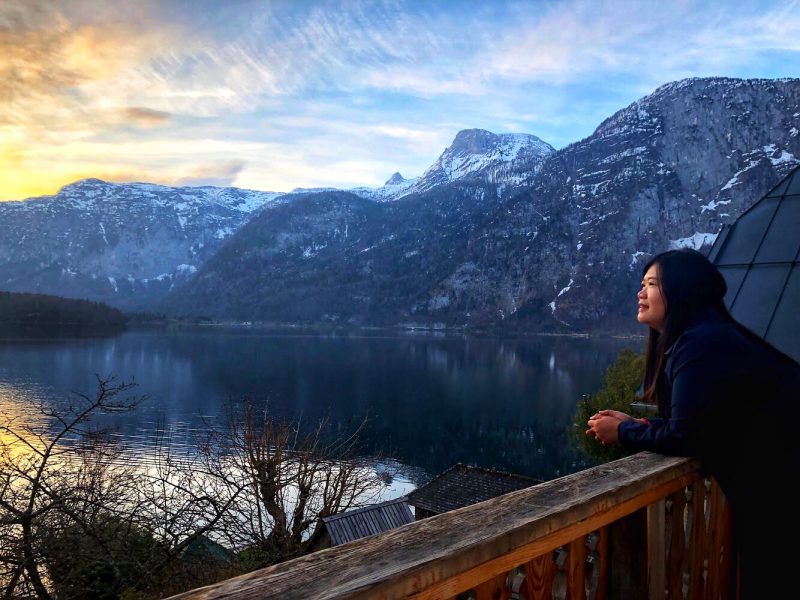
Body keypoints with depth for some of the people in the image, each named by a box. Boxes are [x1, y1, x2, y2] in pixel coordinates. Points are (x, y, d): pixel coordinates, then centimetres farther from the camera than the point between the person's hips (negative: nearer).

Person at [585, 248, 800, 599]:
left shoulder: (701, 342, -23)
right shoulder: (697, 336, 9)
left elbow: (683, 437, -24)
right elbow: (693, 422, 10)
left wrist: (622, 433, -9)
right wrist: (633, 423, 1)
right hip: (768, 481, 10)